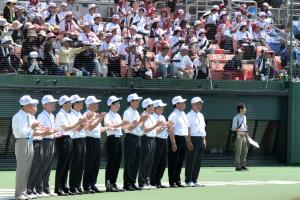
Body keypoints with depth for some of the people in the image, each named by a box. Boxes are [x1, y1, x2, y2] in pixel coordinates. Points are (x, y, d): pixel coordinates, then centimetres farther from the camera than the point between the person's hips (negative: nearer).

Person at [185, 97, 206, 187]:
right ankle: (188, 181, -2)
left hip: (201, 140, 8)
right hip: (193, 139, -8)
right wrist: (189, 141, -19)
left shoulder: (201, 115, 18)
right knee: (191, 161, -5)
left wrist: (204, 140, 15)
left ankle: (194, 180, 14)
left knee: (198, 161, 8)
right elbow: (188, 129, -12)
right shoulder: (189, 115, -7)